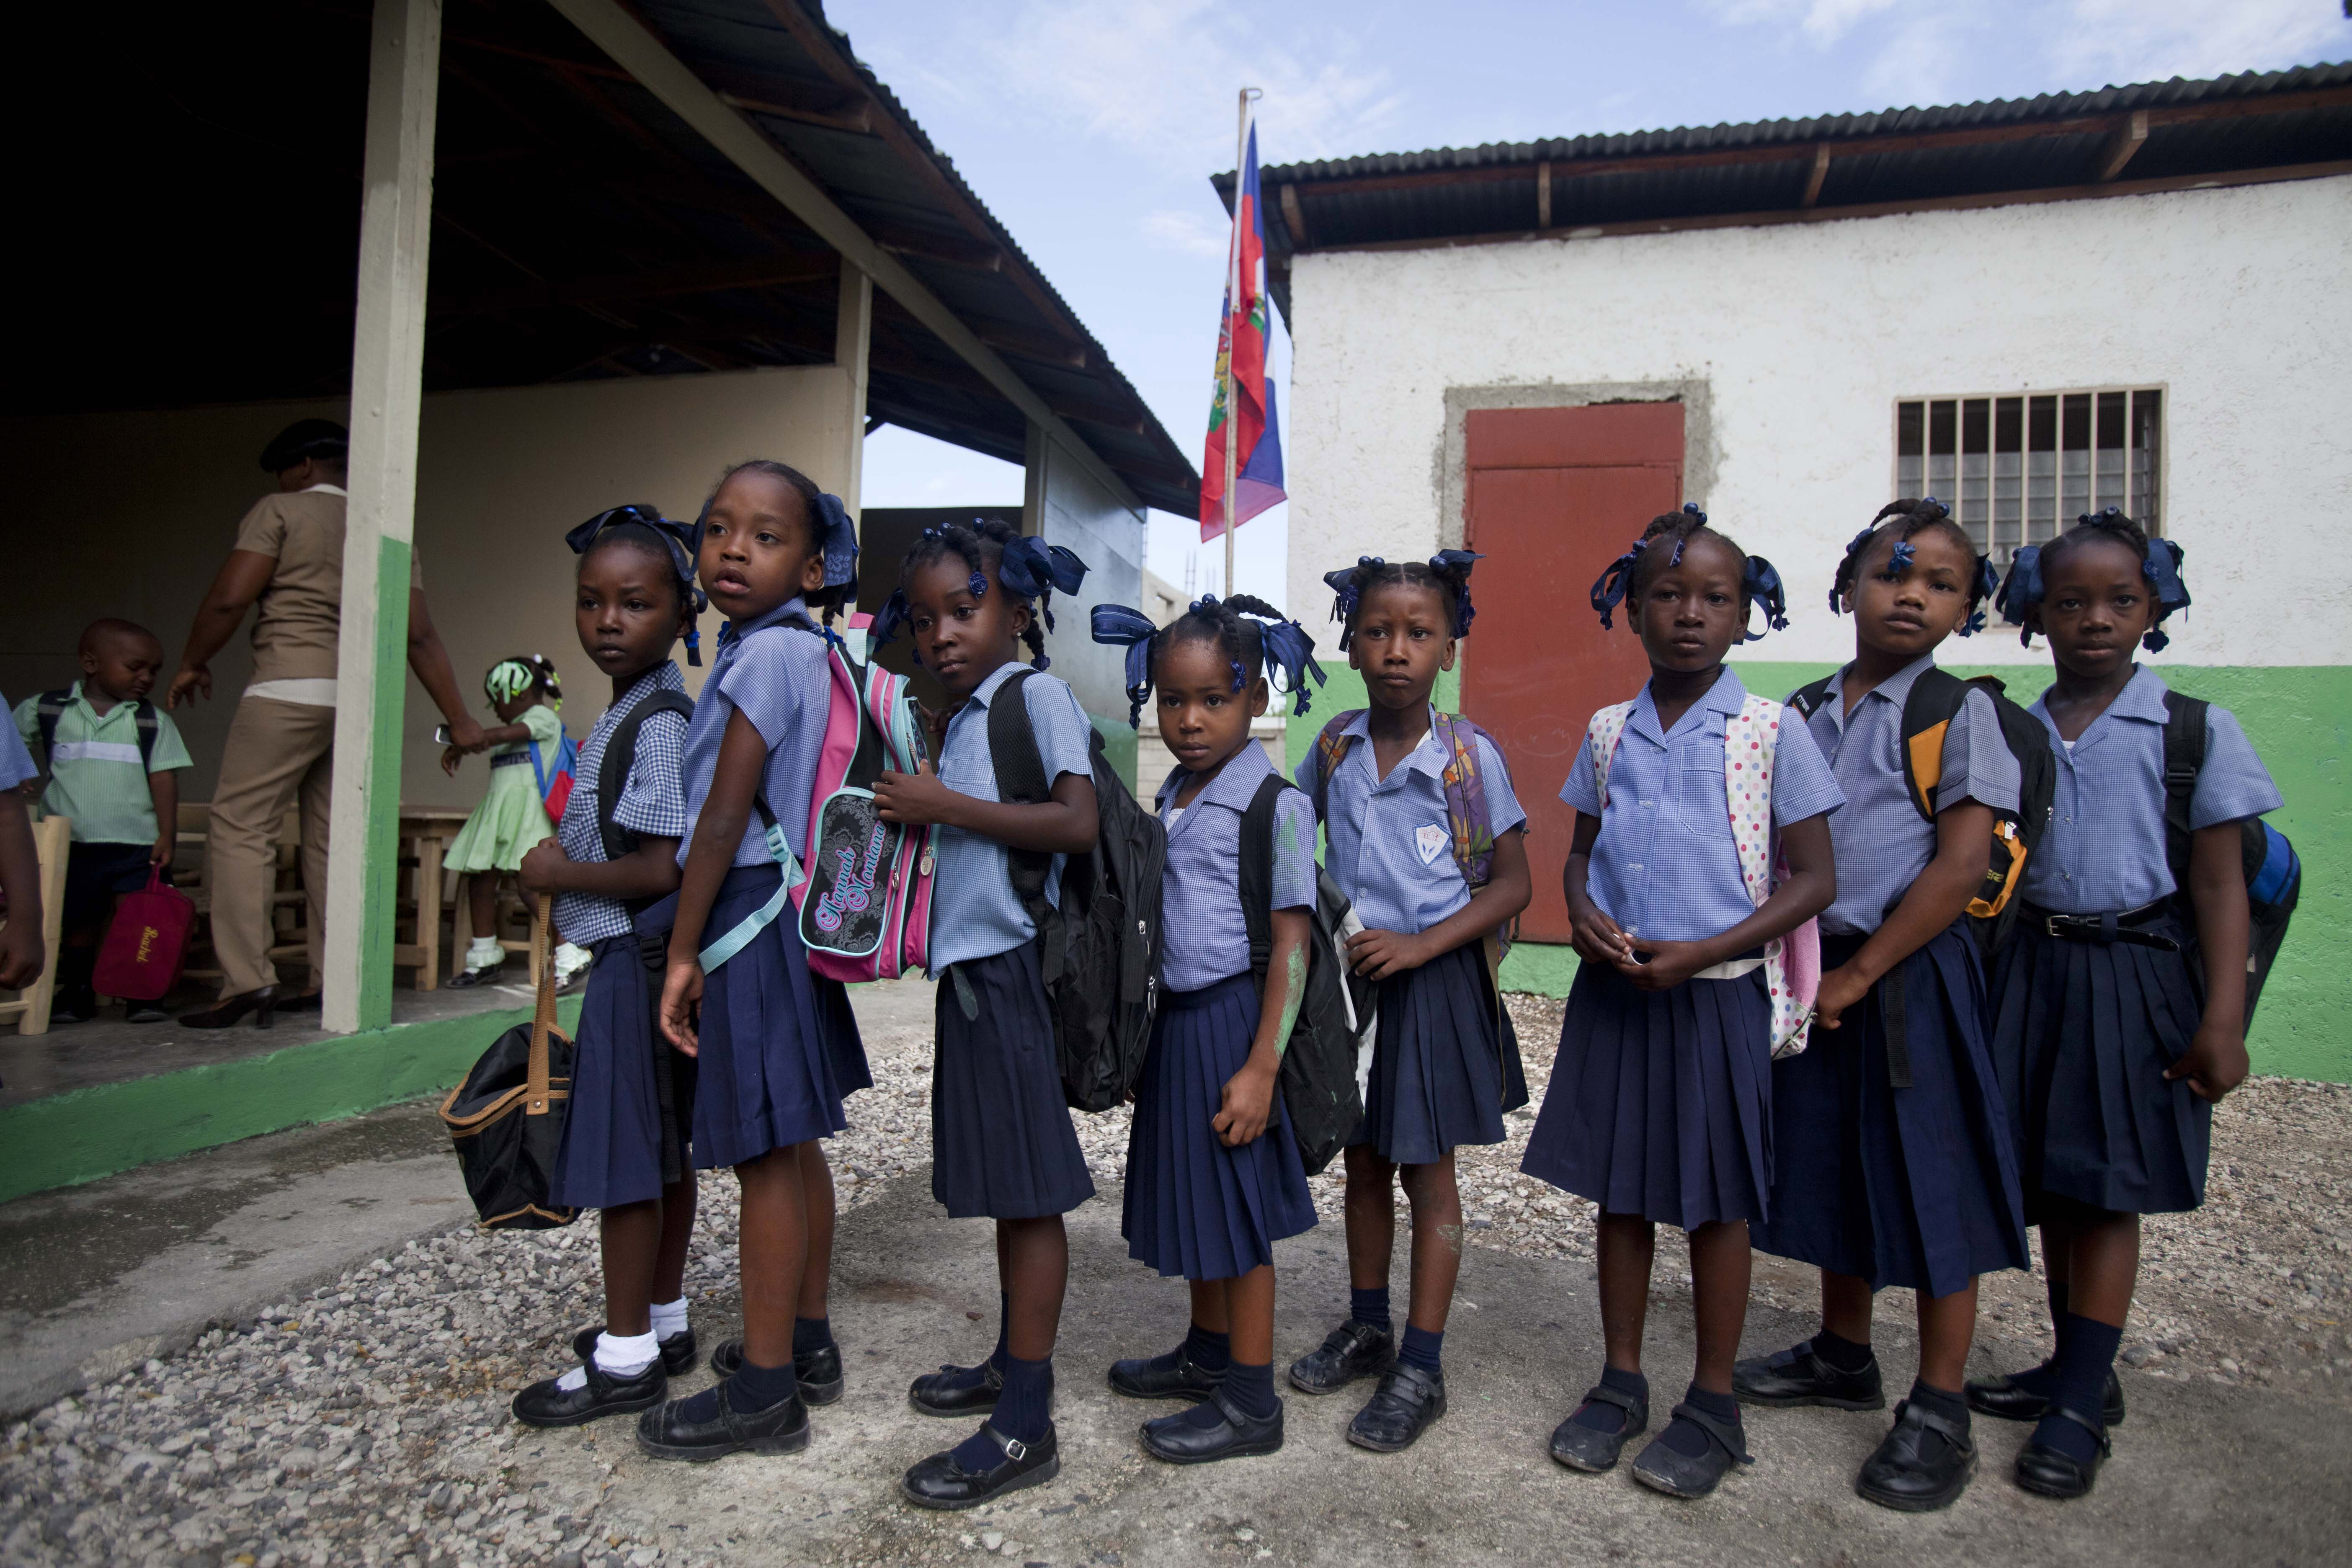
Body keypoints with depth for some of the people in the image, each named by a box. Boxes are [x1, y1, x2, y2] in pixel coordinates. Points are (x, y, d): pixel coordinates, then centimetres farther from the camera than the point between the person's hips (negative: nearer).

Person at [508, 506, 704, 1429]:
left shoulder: (657, 726, -18)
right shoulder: (630, 715, 12)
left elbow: (660, 869, -24)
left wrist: (558, 874, -12)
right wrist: (570, 859, 6)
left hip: (636, 962, -10)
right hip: (633, 963, 10)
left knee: (625, 1158, 0)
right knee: (660, 1153, 17)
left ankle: (625, 1358, 14)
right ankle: (662, 1323, 31)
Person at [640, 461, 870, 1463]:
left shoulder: (765, 653, -15)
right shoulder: (808, 651, 12)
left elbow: (723, 821, -17)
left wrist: (684, 952, -11)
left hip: (749, 917, -9)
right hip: (790, 914, 9)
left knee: (763, 1154, -1)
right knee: (793, 1143, 17)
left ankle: (764, 1394, 11)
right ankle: (805, 1342, 32)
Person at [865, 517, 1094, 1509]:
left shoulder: (1036, 693, -8)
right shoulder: (961, 717, 17)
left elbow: (1077, 824, -20)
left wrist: (949, 808, -18)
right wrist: (918, 807, 3)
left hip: (1012, 968, -9)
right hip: (970, 966, 9)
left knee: (1029, 1187, -3)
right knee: (1004, 1184, 17)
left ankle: (1026, 1425, 5)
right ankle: (1012, 1363, 31)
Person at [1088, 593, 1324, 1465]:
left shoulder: (1273, 805, -14)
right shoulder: (1171, 801, 9)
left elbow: (1291, 941, -17)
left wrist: (1262, 1067, -21)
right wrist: (1149, 1030, 15)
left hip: (1235, 1020, -7)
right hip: (1178, 1018, 8)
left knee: (1237, 1205, 3)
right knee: (1194, 1194, 19)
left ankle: (1251, 1401, 18)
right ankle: (1208, 1354, 37)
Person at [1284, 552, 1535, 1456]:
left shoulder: (1469, 756, -12)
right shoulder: (1334, 748, 0)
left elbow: (1512, 884, -9)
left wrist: (1420, 945, -20)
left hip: (1432, 979, -4)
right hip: (1349, 973, 4)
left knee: (1427, 1171, 7)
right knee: (1362, 1160, 17)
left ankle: (1422, 1367, 21)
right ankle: (1367, 1329, 36)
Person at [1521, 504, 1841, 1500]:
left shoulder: (1771, 733, -7)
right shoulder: (1608, 733, 4)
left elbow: (1813, 879, -6)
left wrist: (1704, 952, -17)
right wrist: (1584, 913, -9)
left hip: (1716, 994, -3)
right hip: (1614, 992, 4)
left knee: (1715, 1201, 9)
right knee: (1619, 1190, 13)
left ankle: (1713, 1406, 27)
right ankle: (1621, 1383, 31)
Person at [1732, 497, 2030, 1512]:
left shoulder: (1960, 714, -7)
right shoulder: (1805, 714, 8)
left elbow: (1961, 865, -14)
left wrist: (1858, 973, -15)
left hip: (1910, 973, -5)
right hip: (1815, 976, 6)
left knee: (1930, 1181, 3)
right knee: (1834, 1169, 17)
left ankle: (1938, 1412, 18)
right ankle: (1844, 1355, 36)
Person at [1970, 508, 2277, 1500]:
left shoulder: (2194, 734, -4)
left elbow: (2219, 885, -5)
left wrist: (2222, 1021, -9)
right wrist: (1982, 983, 6)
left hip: (2134, 976, -4)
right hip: (2035, 968, 4)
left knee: (2107, 1190, 1)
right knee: (2050, 1184, 12)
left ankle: (2081, 1405, 11)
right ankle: (2077, 1368, 28)